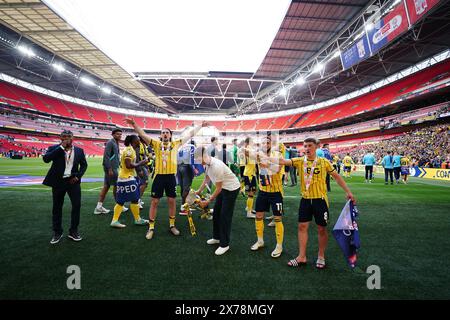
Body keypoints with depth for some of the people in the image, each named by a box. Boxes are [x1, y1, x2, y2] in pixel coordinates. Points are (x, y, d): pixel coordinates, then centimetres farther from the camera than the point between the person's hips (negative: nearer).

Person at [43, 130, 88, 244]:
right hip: (58, 182, -1)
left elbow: (84, 164, 11)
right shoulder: (54, 148, -2)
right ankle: (57, 233, 25)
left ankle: (73, 231, 15)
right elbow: (46, 159, -19)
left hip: (73, 181, 1)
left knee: (77, 205, -1)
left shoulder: (79, 150, 4)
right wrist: (61, 147, -19)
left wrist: (78, 176, -4)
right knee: (57, 207, 10)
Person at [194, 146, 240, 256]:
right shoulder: (207, 164, -5)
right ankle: (217, 237, 31)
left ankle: (224, 244, 7)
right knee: (216, 212, 15)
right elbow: (207, 179, 13)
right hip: (223, 188, 9)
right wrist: (199, 191, 9)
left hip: (232, 189, -9)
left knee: (225, 216, -5)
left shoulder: (216, 166, -32)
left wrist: (208, 201, -19)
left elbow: (218, 189, -25)